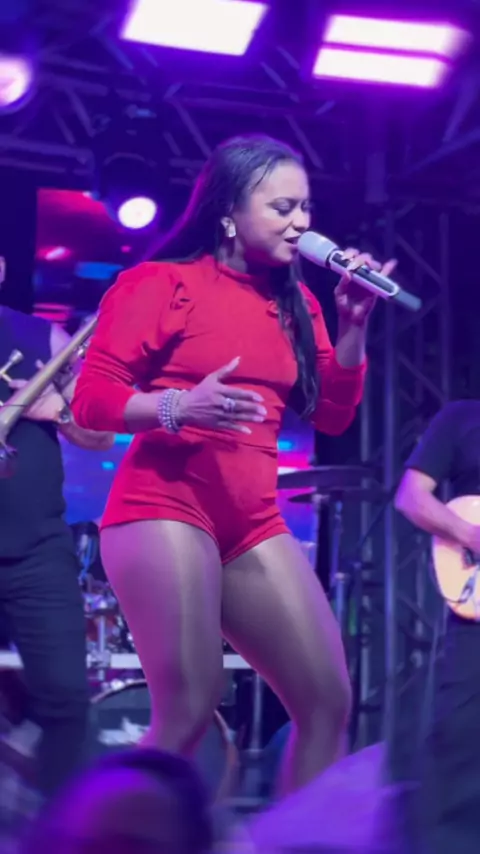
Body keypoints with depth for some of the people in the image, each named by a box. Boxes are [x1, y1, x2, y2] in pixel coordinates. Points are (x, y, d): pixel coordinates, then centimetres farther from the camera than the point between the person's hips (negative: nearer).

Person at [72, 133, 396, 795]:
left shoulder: (294, 303, 15)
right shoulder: (167, 283, -1)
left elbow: (333, 415, 12)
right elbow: (91, 399, -6)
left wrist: (353, 324, 1)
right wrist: (180, 406, -22)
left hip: (254, 523, 7)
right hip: (164, 507, -6)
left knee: (329, 698, 0)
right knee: (189, 709, -17)